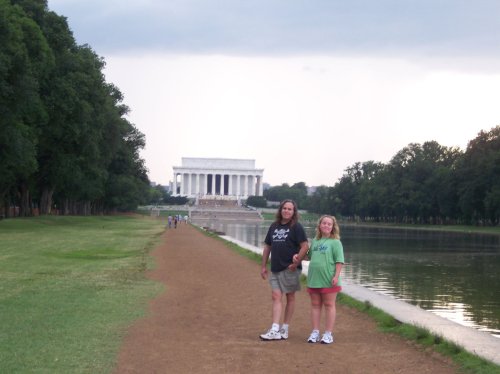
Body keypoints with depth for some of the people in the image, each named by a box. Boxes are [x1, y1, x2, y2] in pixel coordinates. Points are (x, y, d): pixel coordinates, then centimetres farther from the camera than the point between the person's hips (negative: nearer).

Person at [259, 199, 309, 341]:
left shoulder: (296, 227, -6)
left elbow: (305, 246, -12)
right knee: (276, 297, -3)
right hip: (275, 269, 5)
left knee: (290, 297, 6)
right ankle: (275, 331, -9)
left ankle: (284, 329, 12)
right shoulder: (274, 226, 11)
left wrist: (296, 263, -16)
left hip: (290, 269, -5)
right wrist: (264, 266, 13)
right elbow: (267, 246, 16)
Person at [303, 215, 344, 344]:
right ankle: (315, 332, 17)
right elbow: (310, 255, 24)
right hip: (314, 279, 6)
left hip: (328, 280, -6)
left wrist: (336, 276, -18)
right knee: (315, 305, 10)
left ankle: (328, 334, 9)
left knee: (329, 305, 4)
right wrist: (299, 257, 8)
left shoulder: (335, 242, -6)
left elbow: (339, 261, -10)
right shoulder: (315, 241, 11)